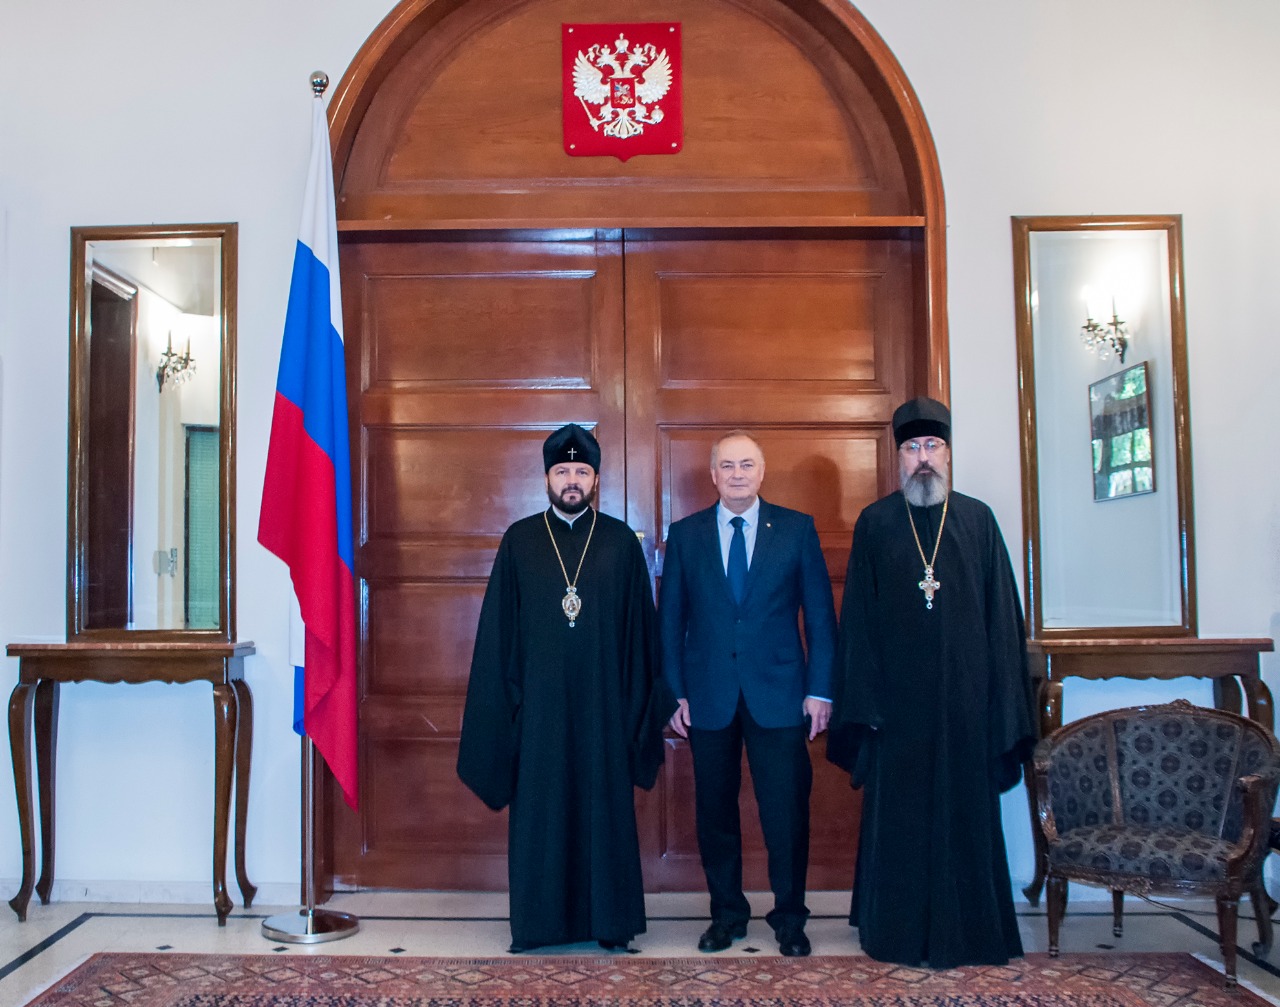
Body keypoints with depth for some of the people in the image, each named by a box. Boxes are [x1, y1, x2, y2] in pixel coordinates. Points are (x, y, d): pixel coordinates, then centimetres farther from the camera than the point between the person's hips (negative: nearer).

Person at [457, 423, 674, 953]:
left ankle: (610, 918, 19)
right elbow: (498, 629, 4)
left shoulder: (621, 541, 3)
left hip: (602, 703, 0)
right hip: (538, 703, 0)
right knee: (538, 807, 7)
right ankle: (538, 919, 20)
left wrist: (639, 700, 0)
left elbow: (640, 626, 4)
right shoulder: (519, 541, 4)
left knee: (605, 806, 7)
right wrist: (504, 700, 0)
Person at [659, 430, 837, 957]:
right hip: (709, 696, 1)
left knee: (787, 813, 2)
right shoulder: (685, 534, 6)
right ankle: (726, 914, 26)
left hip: (779, 694, -1)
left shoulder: (797, 529, 3)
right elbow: (670, 619, 6)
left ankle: (789, 918, 20)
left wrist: (820, 690, -4)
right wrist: (674, 693, 1)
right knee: (715, 812, 9)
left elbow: (820, 613, 2)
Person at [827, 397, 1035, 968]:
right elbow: (857, 618, 2)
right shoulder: (874, 524, 4)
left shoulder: (978, 520, 5)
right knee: (897, 812, 6)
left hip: (964, 696, 1)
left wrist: (1002, 699, -2)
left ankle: (966, 932, 21)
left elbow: (1001, 613, 4)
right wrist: (861, 701, -4)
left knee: (965, 811, 7)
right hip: (897, 697, 0)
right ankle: (897, 932, 20)